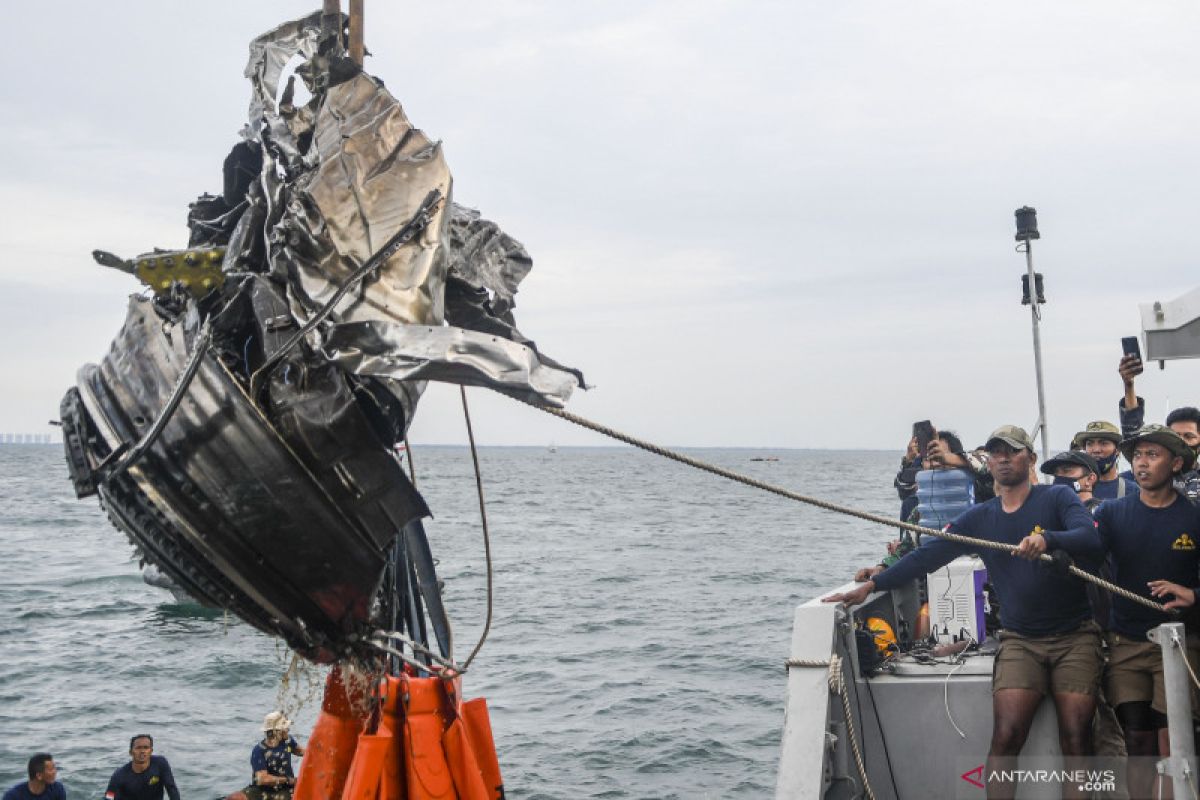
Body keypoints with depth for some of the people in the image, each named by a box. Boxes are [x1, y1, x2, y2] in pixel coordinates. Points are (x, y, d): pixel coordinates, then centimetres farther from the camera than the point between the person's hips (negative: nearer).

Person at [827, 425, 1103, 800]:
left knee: (1075, 738, -11)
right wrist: (872, 585, -3)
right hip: (1020, 639, 2)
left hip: (1074, 637, -2)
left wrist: (1047, 539, -36)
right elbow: (927, 555, 6)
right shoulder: (979, 518, 11)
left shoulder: (1058, 498, 0)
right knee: (1005, 734, -14)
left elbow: (1090, 540, -16)